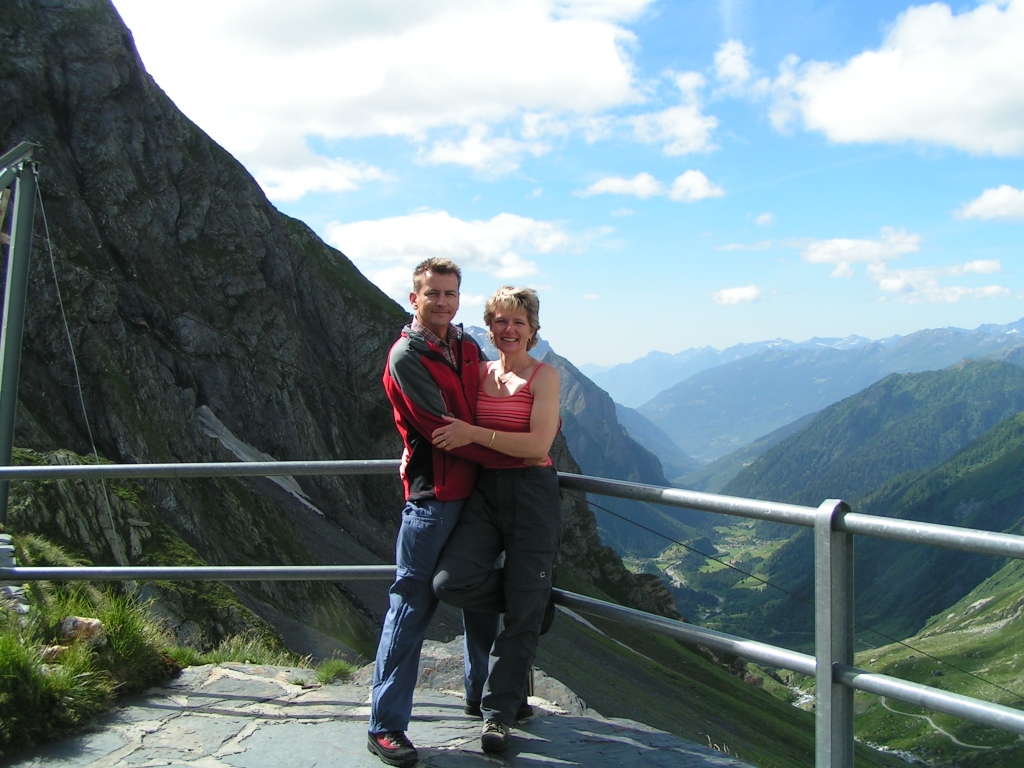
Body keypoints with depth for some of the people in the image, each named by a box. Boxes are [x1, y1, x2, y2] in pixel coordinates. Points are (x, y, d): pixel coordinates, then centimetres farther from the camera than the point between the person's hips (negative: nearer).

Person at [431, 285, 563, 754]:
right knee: (451, 581, -18)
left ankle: (499, 713, 19)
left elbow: (538, 444, -15)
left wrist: (474, 433, -20)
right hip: (483, 491, 4)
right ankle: (534, 599, 13)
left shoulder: (543, 376, -2)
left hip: (531, 494, -4)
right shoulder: (477, 373, 12)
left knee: (522, 609, 1)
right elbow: (450, 428, 24)